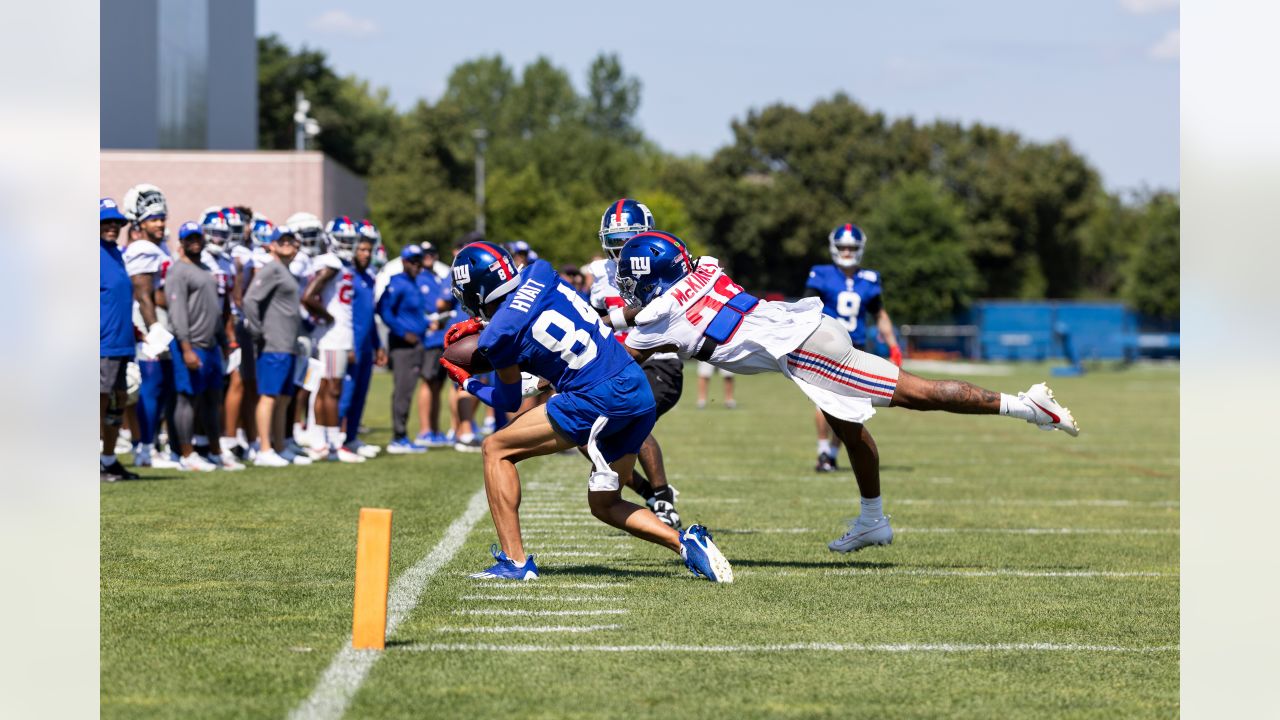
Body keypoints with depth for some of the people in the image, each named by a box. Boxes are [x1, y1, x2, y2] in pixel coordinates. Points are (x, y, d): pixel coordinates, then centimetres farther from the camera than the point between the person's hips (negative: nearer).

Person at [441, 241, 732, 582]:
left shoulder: (499, 335, -8)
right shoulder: (539, 272, 8)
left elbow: (509, 401, 10)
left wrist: (466, 382, 25)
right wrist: (481, 322, 34)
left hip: (598, 400, -8)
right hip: (640, 391, 8)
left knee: (496, 450, 6)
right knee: (604, 504, 21)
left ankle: (514, 560, 0)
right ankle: (687, 543, 2)